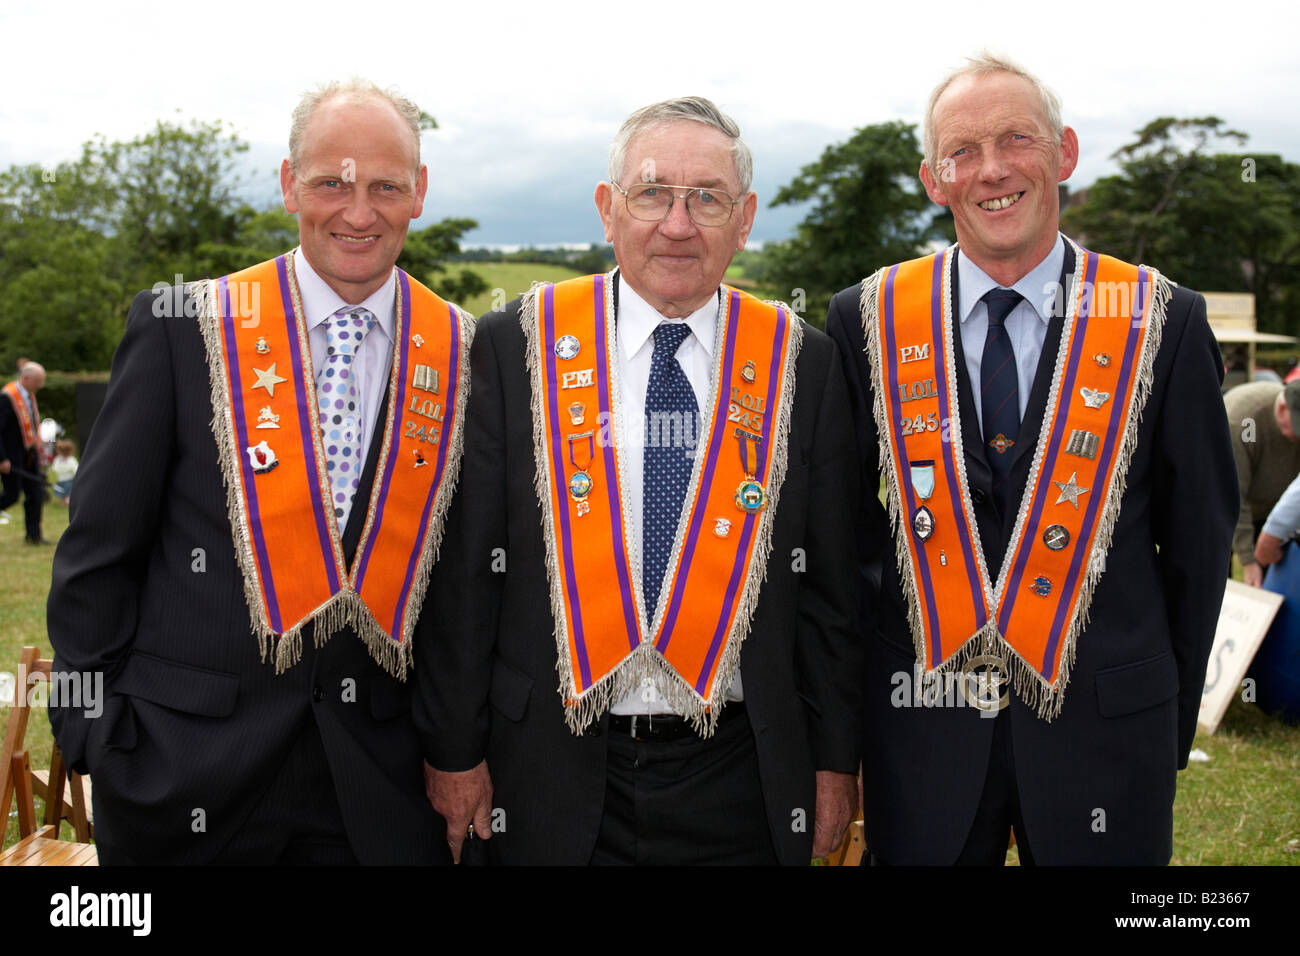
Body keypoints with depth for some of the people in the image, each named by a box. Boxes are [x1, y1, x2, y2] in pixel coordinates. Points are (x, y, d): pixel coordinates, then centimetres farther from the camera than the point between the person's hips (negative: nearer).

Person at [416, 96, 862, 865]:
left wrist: (836, 761, 4)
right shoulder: (514, 346, -3)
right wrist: (455, 749, -1)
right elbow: (468, 569, -1)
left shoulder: (802, 362, 1)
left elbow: (830, 581, 4)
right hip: (556, 780, 0)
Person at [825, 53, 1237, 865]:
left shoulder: (1163, 324, -3)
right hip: (921, 710, 1)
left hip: (1104, 718, 0)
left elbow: (1200, 535, 4)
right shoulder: (867, 321, -1)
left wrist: (1172, 716, 6)